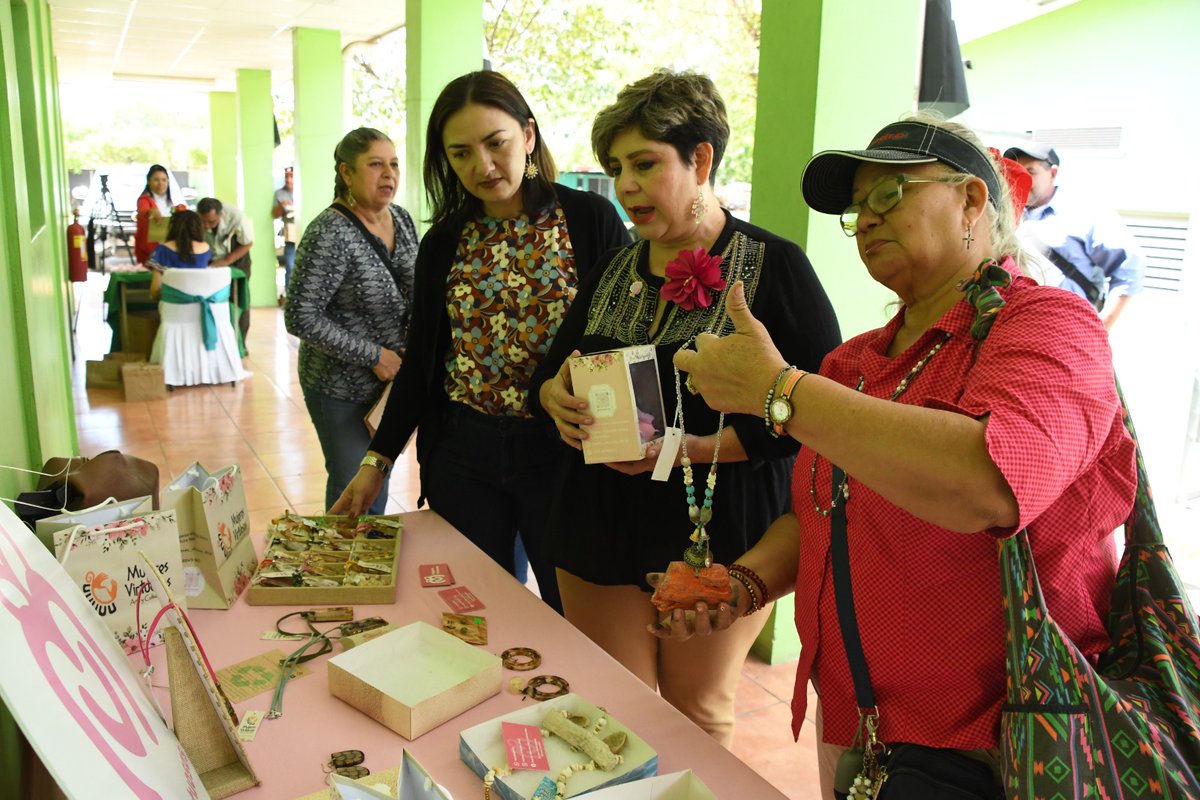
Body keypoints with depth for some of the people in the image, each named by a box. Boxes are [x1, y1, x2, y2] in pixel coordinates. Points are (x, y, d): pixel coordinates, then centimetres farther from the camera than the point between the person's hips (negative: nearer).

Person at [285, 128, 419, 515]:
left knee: (381, 478, 20)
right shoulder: (329, 234, -21)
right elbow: (300, 317, -23)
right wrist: (373, 356, -21)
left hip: (392, 381, 7)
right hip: (343, 388, -6)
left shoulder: (401, 219, 1)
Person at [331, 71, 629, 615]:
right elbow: (421, 359, 11)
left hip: (563, 449, -3)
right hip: (463, 453, 3)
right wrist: (378, 460, 7)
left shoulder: (590, 219, -5)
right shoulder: (443, 242, 7)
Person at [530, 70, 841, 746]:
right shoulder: (611, 272, 10)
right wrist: (557, 397, -9)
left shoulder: (775, 266, -7)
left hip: (718, 535, -4)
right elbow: (552, 371, 16)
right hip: (602, 530, 5)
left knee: (697, 714, 14)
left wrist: (696, 448, -21)